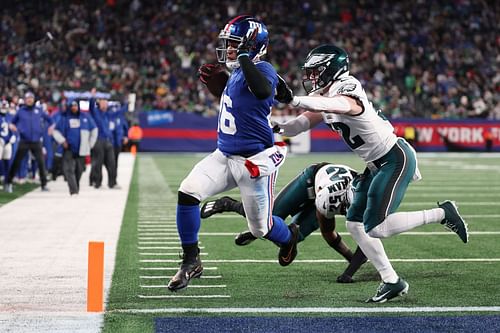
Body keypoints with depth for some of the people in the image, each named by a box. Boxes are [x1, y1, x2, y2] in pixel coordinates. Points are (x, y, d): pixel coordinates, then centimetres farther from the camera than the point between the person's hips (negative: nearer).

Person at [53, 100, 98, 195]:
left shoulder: (85, 117, 6)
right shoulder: (65, 118, 2)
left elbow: (94, 130, 16)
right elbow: (56, 131, 7)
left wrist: (90, 144, 12)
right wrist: (62, 141, -4)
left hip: (82, 150, 2)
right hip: (69, 149, -2)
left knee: (79, 170, 9)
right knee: (68, 169, -16)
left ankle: (76, 188, 24)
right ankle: (73, 190, -21)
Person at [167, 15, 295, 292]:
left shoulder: (261, 70, -19)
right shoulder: (236, 73, 7)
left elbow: (263, 91, -44)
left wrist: (244, 57, -37)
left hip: (254, 161, -7)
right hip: (224, 155, 8)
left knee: (260, 227, 6)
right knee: (188, 192, -12)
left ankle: (289, 237, 43)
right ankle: (191, 261, 0)